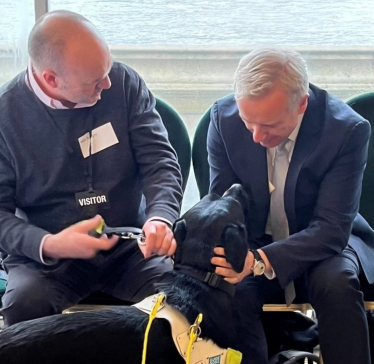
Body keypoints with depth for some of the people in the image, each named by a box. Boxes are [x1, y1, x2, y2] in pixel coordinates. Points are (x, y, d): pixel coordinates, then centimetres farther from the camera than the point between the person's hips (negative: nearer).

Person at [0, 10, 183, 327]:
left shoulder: (124, 83, -6)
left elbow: (159, 161, -3)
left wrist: (161, 218, -25)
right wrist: (46, 244, -23)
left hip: (130, 247, 2)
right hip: (46, 257, -1)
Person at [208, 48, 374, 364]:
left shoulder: (348, 130, -24)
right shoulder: (224, 118, -15)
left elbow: (332, 229, -24)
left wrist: (261, 260, -40)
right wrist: (226, 249, -30)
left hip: (321, 243, -1)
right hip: (251, 243, 2)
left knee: (337, 285, -34)